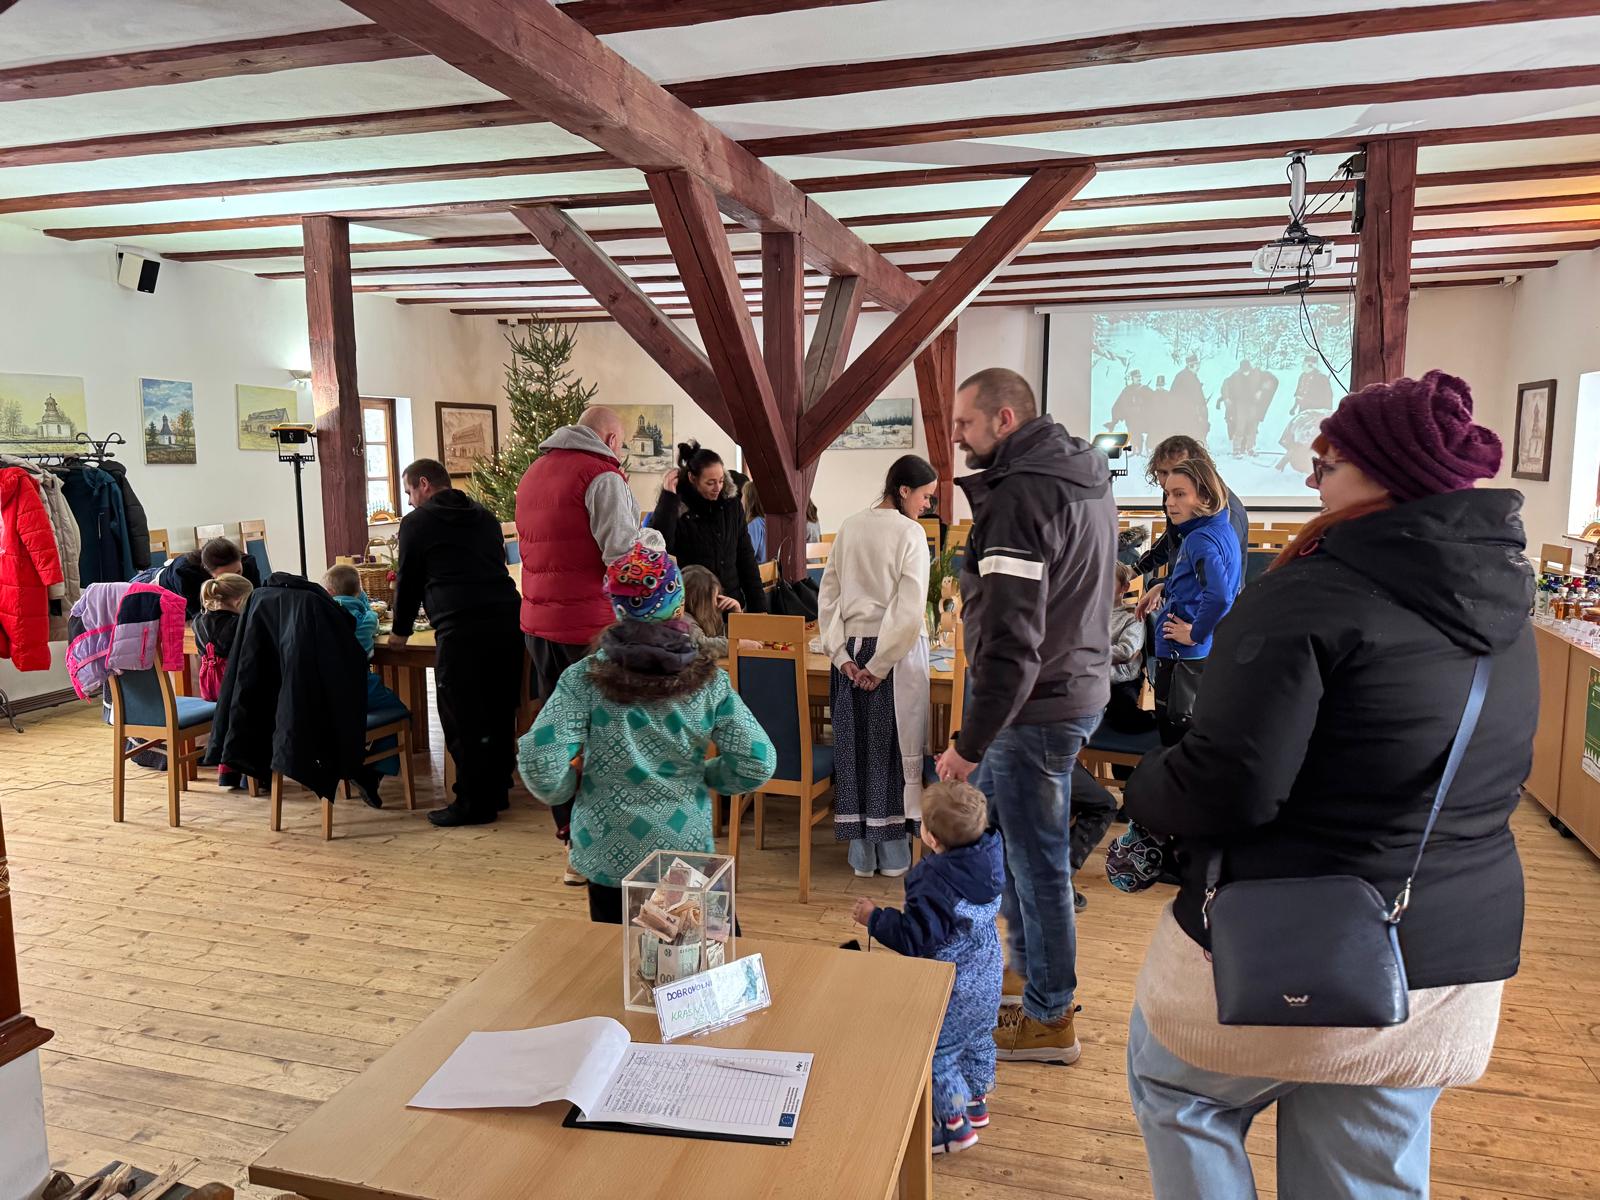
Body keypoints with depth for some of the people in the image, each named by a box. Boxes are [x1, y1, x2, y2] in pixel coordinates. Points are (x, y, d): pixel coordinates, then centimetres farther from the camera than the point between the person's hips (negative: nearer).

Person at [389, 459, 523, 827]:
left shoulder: (417, 522, 6)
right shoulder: (485, 516, 21)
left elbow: (408, 579, 11)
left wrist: (401, 631, 25)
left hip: (461, 631, -6)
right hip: (507, 620, 7)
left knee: (462, 718, 1)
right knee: (500, 713, 14)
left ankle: (474, 803, 6)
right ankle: (497, 791, 24)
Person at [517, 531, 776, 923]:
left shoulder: (585, 679, -11)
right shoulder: (708, 679, -7)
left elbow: (542, 771, -18)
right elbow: (757, 765, -9)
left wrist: (571, 786, 3)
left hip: (607, 859, 0)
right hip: (687, 852, 1)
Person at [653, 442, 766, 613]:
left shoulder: (732, 504, 4)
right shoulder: (678, 509, -8)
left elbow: (746, 558, 9)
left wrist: (759, 606, 5)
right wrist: (668, 496, -22)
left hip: (734, 604, 4)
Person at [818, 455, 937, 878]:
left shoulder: (849, 528, 5)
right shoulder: (910, 533, -10)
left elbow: (827, 595, 2)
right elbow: (910, 609, -17)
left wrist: (841, 654, -1)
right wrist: (881, 665, -12)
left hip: (852, 649, 4)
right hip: (897, 652, -4)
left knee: (854, 745, 10)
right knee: (896, 747, 7)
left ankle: (861, 853, 18)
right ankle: (893, 853, 17)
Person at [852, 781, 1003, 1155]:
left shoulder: (935, 885, -34)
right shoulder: (989, 857, -13)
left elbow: (916, 939, -31)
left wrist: (875, 918, -20)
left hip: (952, 991, -8)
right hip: (988, 981, 8)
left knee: (937, 1054, 12)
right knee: (978, 1041, 28)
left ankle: (954, 1125, 25)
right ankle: (977, 1102, 48)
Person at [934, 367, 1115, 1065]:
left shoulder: (1020, 496, -22)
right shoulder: (1088, 479, 9)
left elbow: (1012, 643, -26)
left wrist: (971, 742, -21)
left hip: (1036, 707, -10)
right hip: (1083, 686, 10)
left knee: (1036, 857, 3)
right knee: (989, 818, 23)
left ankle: (1049, 1018, 20)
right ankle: (1027, 964, 38)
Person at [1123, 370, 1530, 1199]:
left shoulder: (1312, 595, -22)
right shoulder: (1503, 601, 5)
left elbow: (1231, 788, -24)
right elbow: (1496, 778, 17)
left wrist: (1141, 789, -5)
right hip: (1454, 958, 7)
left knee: (1171, 1087, 21)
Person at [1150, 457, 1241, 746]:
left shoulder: (1200, 539, -21)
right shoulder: (1222, 531, 8)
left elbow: (1219, 596, -35)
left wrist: (1195, 633, -22)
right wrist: (1167, 588, 20)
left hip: (1186, 656, -10)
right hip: (1210, 652, 10)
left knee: (1175, 735, 1)